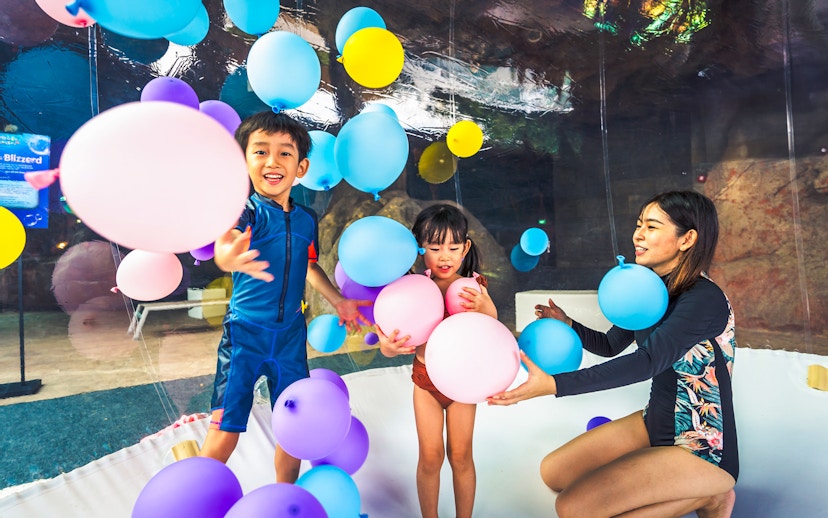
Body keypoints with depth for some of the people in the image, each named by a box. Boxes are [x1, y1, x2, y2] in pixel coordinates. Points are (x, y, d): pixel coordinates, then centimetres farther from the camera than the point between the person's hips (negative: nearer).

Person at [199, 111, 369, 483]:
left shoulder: (306, 219, 3)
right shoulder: (248, 210, -13)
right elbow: (227, 241, -36)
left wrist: (338, 301, 15)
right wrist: (230, 255, -59)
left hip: (291, 336, 5)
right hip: (244, 334, -4)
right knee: (224, 434, -3)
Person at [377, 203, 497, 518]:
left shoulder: (473, 287, -14)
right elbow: (391, 342, -17)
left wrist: (483, 309, -43)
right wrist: (388, 347, -40)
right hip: (426, 378, 0)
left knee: (460, 456, 10)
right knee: (430, 457, 8)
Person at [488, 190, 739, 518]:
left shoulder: (704, 299, -23)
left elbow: (647, 362, -36)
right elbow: (609, 346, 11)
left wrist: (553, 384, -44)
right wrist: (567, 324, -10)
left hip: (701, 449, -8)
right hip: (655, 423, 8)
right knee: (553, 473, 6)